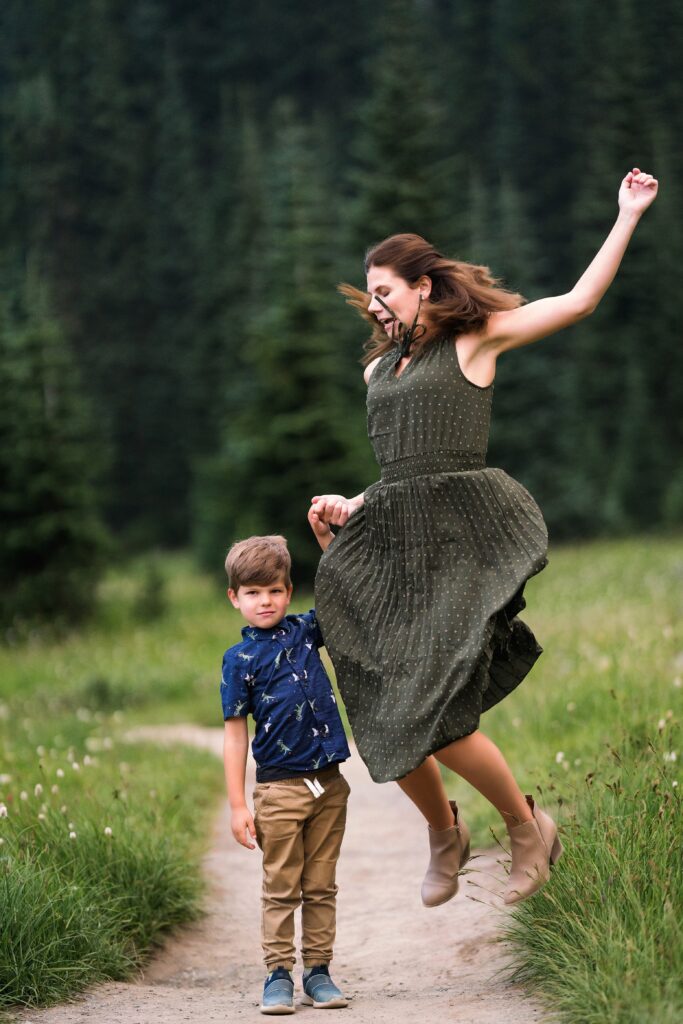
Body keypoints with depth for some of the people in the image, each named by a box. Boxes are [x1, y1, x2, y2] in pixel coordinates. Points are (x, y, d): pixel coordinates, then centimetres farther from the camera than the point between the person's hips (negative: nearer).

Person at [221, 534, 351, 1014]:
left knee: (321, 887, 8)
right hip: (280, 788, -3)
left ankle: (318, 971, 15)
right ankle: (279, 974, 9)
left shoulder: (305, 630, 6)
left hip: (329, 784, 3)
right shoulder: (240, 659, -3)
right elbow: (236, 734, -4)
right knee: (281, 889, 2)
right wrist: (238, 806, -8)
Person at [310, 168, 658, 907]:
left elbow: (579, 300, 2)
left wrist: (628, 216, 2)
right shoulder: (379, 369, 21)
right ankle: (443, 833, 28)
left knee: (434, 718, -17)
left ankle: (528, 827, 8)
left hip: (463, 540, -6)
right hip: (393, 546, 6)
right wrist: (352, 507, 11)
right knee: (385, 724, -1)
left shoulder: (475, 338, 5)